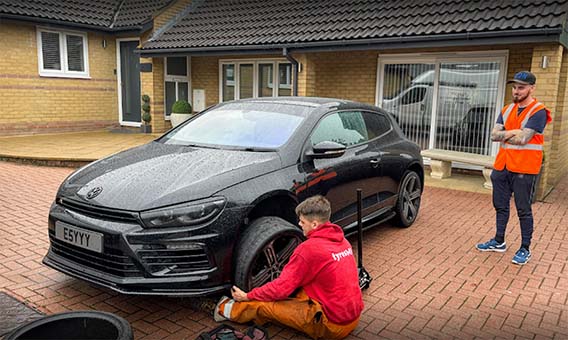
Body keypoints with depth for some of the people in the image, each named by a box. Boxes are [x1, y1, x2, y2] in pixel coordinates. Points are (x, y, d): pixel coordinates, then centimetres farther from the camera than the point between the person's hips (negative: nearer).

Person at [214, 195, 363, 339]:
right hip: (354, 315, 8)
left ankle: (230, 310, 25)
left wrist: (247, 296, 1)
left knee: (263, 305, -1)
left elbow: (282, 287, -13)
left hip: (333, 325, -8)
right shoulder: (340, 238, 4)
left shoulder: (309, 248, -21)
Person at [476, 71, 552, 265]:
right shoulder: (507, 110, 11)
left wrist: (504, 135, -6)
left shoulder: (538, 112, -10)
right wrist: (513, 133, -12)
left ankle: (525, 249, 14)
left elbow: (523, 139, -20)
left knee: (523, 210, 3)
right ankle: (499, 242, 29)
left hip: (524, 169, -7)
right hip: (502, 166, 7)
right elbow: (494, 135, 2)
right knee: (500, 206, 16)